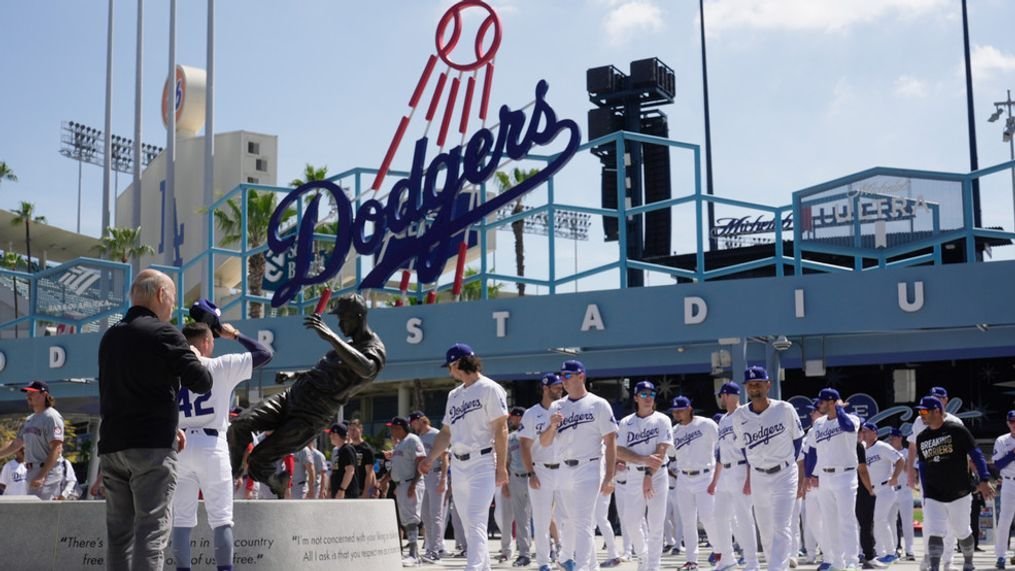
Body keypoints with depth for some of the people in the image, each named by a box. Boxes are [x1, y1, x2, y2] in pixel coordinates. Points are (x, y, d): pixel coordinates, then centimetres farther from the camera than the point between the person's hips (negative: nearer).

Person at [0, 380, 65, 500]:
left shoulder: (51, 417, -11)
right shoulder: (30, 419, 18)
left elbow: (56, 449, -19)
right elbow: (15, 444, 27)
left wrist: (41, 476, -26)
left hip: (47, 473, -10)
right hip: (31, 472, 10)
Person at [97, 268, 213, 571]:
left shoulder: (110, 336, 17)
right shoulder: (163, 332, -7)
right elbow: (201, 382, -8)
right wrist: (193, 356, 13)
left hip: (112, 444, 7)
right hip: (152, 446, -7)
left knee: (118, 530, 8)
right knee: (151, 528, -7)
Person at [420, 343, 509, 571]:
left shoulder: (489, 389, -5)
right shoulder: (454, 395, 18)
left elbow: (501, 429, -10)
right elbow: (446, 432, 24)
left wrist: (501, 466, -16)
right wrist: (430, 458, 14)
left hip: (483, 463, -8)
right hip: (458, 466, 8)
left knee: (476, 521, -16)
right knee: (469, 525, 10)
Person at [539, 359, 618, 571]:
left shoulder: (598, 404, -4)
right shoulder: (557, 407, 10)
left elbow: (611, 442, -7)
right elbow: (544, 442, 10)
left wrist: (609, 477, -14)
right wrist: (552, 425, -12)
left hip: (589, 468, -5)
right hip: (565, 470, 5)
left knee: (583, 522, -12)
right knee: (569, 519, 17)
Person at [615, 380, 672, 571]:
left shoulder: (662, 420, 0)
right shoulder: (626, 422, 6)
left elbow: (661, 451, -10)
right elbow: (619, 452, -3)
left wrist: (649, 476, -20)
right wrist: (644, 459, -18)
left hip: (657, 475, -2)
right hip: (633, 476, 2)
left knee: (656, 524, -3)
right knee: (630, 522, 2)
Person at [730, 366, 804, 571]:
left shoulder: (785, 409, -10)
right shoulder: (739, 416, -3)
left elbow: (797, 439, 3)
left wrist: (789, 466, 5)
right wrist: (750, 475, 13)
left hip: (784, 475, -3)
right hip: (758, 477, 3)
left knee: (781, 528, -12)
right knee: (765, 530, 10)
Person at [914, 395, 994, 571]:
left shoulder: (957, 430, -8)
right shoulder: (921, 438, 7)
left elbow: (976, 455, -7)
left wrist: (984, 480, -16)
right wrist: (925, 496, 11)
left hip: (959, 494, -3)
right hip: (933, 497, 3)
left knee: (962, 533, 13)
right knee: (933, 534, -11)